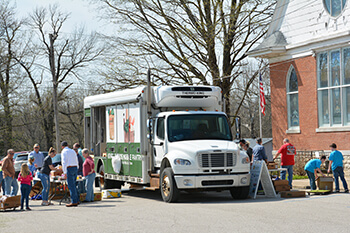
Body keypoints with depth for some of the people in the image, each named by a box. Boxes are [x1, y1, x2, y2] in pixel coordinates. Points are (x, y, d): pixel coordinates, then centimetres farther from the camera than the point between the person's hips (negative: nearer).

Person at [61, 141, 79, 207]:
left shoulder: (64, 152, -4)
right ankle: (76, 201, 8)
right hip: (75, 168, 7)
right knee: (73, 186, 10)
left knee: (71, 186, -7)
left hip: (69, 169, -7)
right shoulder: (73, 151, 18)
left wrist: (65, 172, -16)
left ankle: (73, 202, -10)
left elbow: (64, 162, -14)